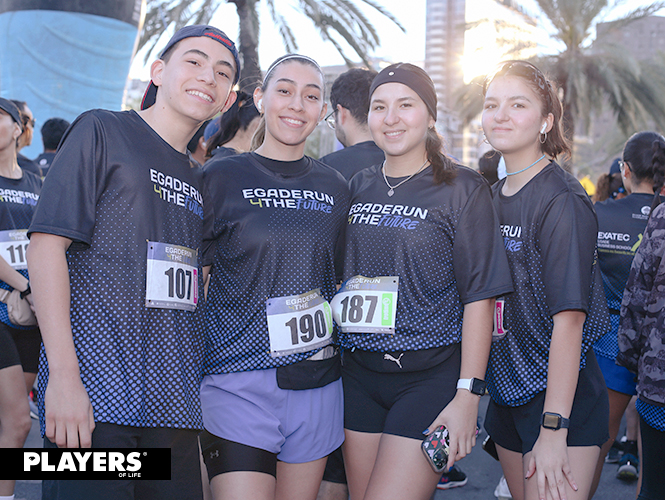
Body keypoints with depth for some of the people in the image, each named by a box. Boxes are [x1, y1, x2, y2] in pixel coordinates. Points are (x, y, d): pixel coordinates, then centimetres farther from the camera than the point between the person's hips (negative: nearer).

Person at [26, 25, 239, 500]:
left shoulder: (200, 182, 17)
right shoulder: (101, 131, 0)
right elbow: (46, 243, -9)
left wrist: (207, 391, 10)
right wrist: (64, 376, -16)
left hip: (175, 407, 6)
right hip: (94, 398, -6)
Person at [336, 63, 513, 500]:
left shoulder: (462, 189, -4)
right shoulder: (359, 186, 9)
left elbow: (479, 297, -8)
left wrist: (468, 395, -14)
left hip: (431, 377, -5)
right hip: (360, 374, 5)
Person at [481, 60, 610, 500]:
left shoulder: (562, 200, -15)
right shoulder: (494, 196, 7)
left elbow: (569, 318, -20)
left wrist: (553, 430, -22)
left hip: (563, 397, -7)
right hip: (509, 388, 7)